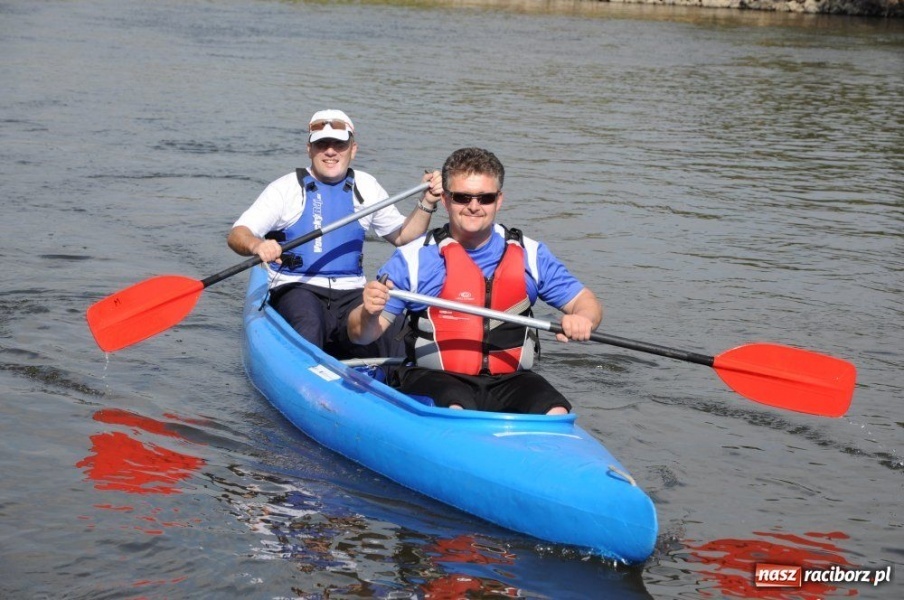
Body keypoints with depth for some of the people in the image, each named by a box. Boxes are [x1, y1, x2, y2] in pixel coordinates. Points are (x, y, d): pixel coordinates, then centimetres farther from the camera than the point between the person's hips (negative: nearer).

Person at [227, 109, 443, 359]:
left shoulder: (365, 186, 15)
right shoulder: (288, 188, 3)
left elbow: (402, 236, 23)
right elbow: (236, 234, -7)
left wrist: (427, 203, 7)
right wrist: (256, 245, -30)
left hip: (351, 294, 3)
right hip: (295, 289, -3)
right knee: (309, 324, -38)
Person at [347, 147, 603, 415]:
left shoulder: (529, 255, 9)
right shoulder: (414, 258, 0)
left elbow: (586, 302, 12)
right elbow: (360, 335, -1)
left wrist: (582, 319, -13)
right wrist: (369, 313, -26)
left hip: (508, 380, 3)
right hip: (432, 378, -3)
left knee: (556, 415, -24)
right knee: (454, 411, -35)